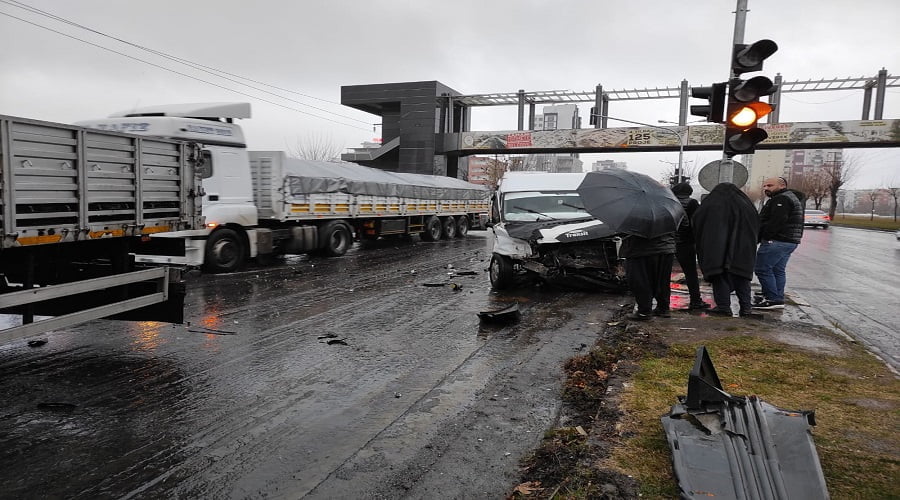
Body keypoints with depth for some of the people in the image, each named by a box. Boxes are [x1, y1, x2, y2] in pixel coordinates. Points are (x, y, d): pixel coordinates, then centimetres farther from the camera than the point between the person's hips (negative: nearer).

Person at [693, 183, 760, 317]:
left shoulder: (709, 206, -3)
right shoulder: (746, 205, 6)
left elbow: (696, 225, 2)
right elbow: (756, 225, 13)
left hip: (716, 249, -3)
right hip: (741, 250, 3)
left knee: (720, 277, 2)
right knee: (741, 277, 11)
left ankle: (723, 307, -1)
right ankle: (746, 307, 10)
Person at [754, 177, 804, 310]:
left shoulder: (781, 200, -12)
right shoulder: (792, 198, 24)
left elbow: (775, 223, -22)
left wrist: (758, 236, -16)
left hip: (776, 241, -11)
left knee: (763, 269, -9)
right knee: (778, 270, 13)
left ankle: (773, 299, -9)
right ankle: (778, 299, 15)